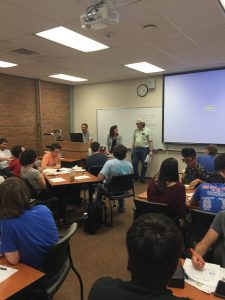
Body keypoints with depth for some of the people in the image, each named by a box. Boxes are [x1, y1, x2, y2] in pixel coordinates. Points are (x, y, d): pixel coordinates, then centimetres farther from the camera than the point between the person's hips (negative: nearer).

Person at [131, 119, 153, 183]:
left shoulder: (147, 130, -5)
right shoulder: (135, 131, 9)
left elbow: (150, 141, -7)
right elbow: (133, 141, 13)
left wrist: (150, 151, -13)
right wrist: (132, 150, 11)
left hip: (144, 149, -4)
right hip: (136, 149, 4)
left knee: (144, 165, 4)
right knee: (134, 164, 5)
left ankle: (142, 178, 17)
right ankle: (136, 177, 21)